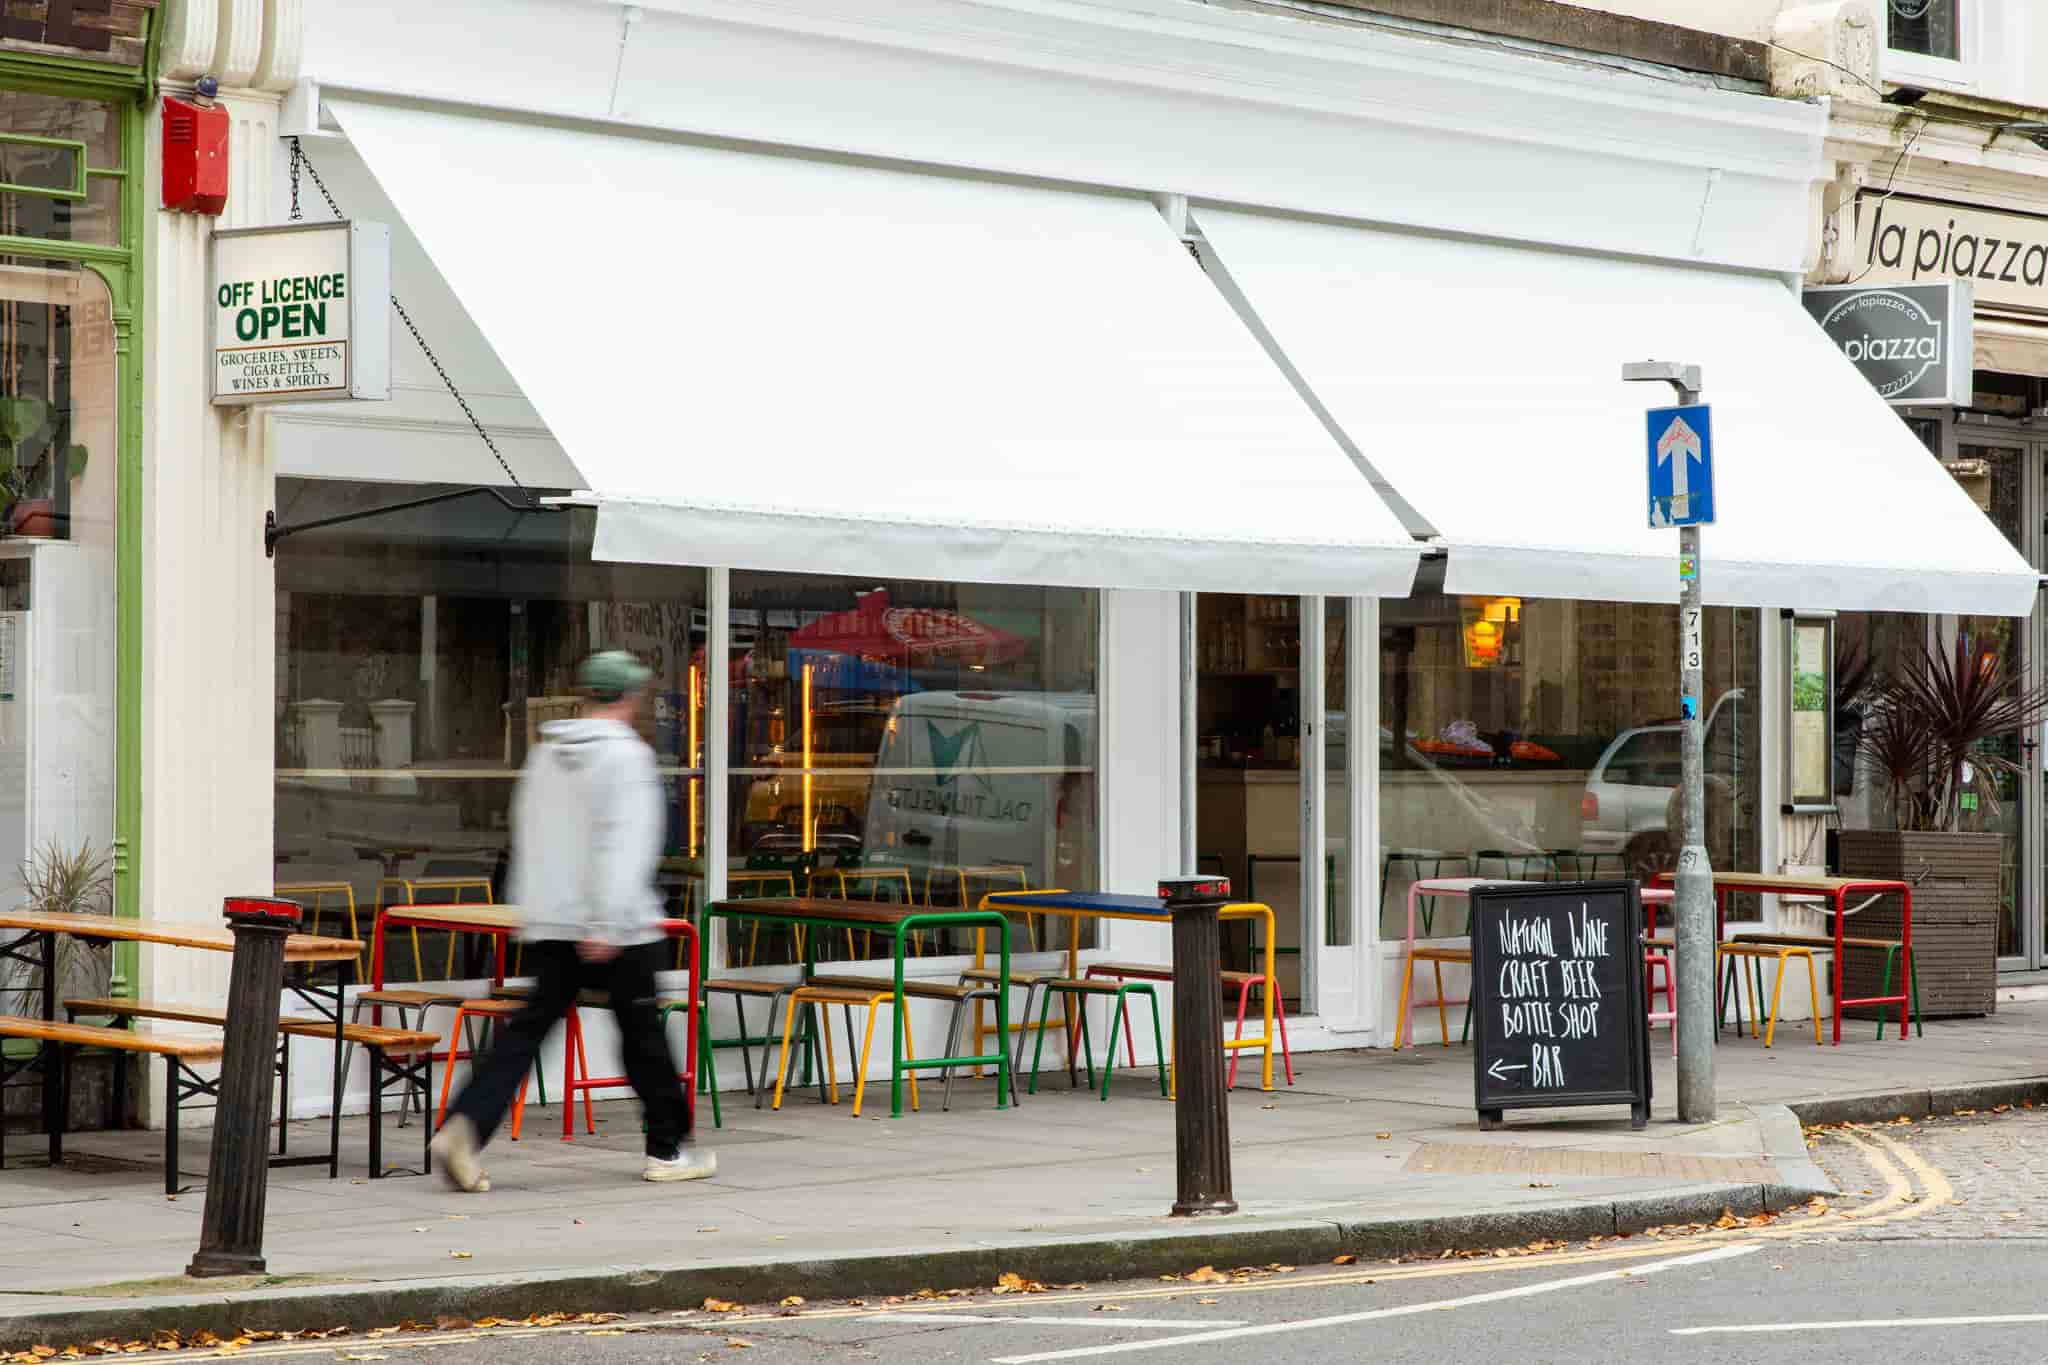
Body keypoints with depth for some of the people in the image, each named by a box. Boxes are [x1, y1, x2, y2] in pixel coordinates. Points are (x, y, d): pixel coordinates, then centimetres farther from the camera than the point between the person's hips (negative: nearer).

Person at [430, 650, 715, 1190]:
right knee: (643, 1033, 7)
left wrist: (529, 908, 24)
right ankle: (669, 1149, 18)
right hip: (615, 927, -6)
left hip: (548, 925, 6)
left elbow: (526, 836, 17)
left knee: (529, 1029, 1)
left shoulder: (544, 754, 12)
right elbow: (622, 847, -18)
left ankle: (466, 1126, -17)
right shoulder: (625, 755, -10)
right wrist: (608, 926, -23)